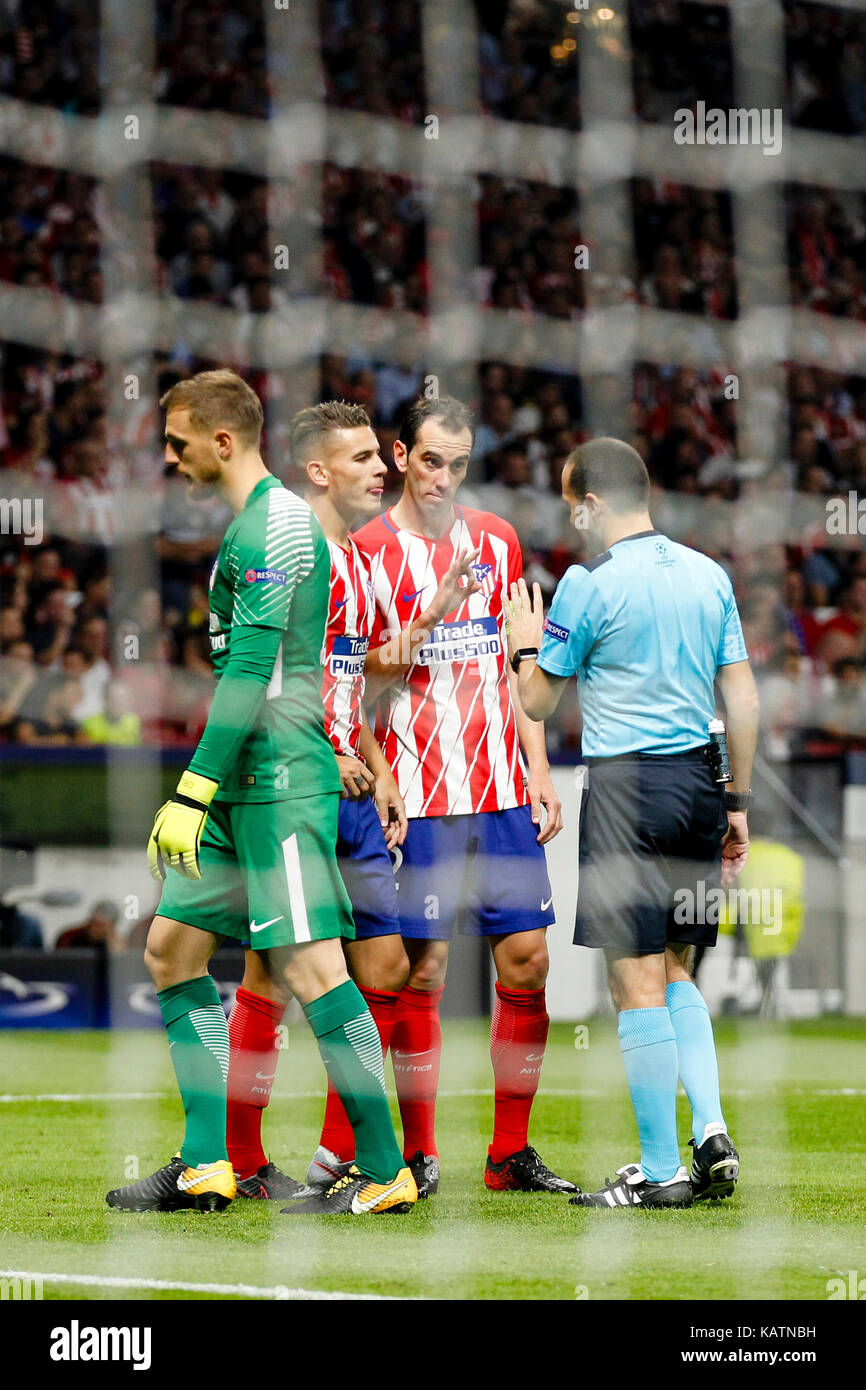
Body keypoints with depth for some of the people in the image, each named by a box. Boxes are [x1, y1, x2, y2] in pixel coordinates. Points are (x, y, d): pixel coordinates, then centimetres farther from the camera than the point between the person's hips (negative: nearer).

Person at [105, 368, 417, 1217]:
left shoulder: (274, 525, -13)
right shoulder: (250, 525, 19)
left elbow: (251, 671, -20)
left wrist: (191, 793, -21)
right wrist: (195, 796, 25)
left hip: (282, 782, -11)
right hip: (243, 785, 11)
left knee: (308, 966, -11)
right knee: (172, 947, 10)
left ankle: (385, 1171, -7)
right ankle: (205, 1167, 11)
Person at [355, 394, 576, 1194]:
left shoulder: (497, 541, 12)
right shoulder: (369, 550, -2)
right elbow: (361, 678, -6)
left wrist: (539, 770, 12)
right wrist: (429, 616, -20)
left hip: (500, 790, 4)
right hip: (415, 795, -4)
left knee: (528, 960, 0)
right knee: (422, 969, -4)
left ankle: (511, 1153, 7)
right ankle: (417, 1152, 5)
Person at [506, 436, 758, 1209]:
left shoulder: (591, 584, -8)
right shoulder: (709, 575, 8)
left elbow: (538, 703, 0)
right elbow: (743, 699, 10)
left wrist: (525, 646, 19)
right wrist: (738, 803, 17)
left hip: (626, 786, -6)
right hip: (698, 781, 6)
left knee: (638, 979, -2)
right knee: (674, 971, 18)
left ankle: (662, 1171, -2)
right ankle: (712, 1131, 3)